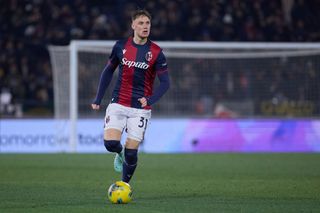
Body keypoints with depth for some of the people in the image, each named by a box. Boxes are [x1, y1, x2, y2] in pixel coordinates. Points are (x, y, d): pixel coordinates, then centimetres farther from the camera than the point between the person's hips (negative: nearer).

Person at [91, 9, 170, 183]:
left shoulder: (156, 52, -4)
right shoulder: (121, 46, 2)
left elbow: (165, 82, -3)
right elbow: (108, 71, 14)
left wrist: (150, 100, -20)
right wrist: (98, 99, 10)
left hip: (141, 109, -1)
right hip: (118, 105, 1)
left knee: (131, 152, -4)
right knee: (110, 143, -17)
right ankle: (119, 153, 20)